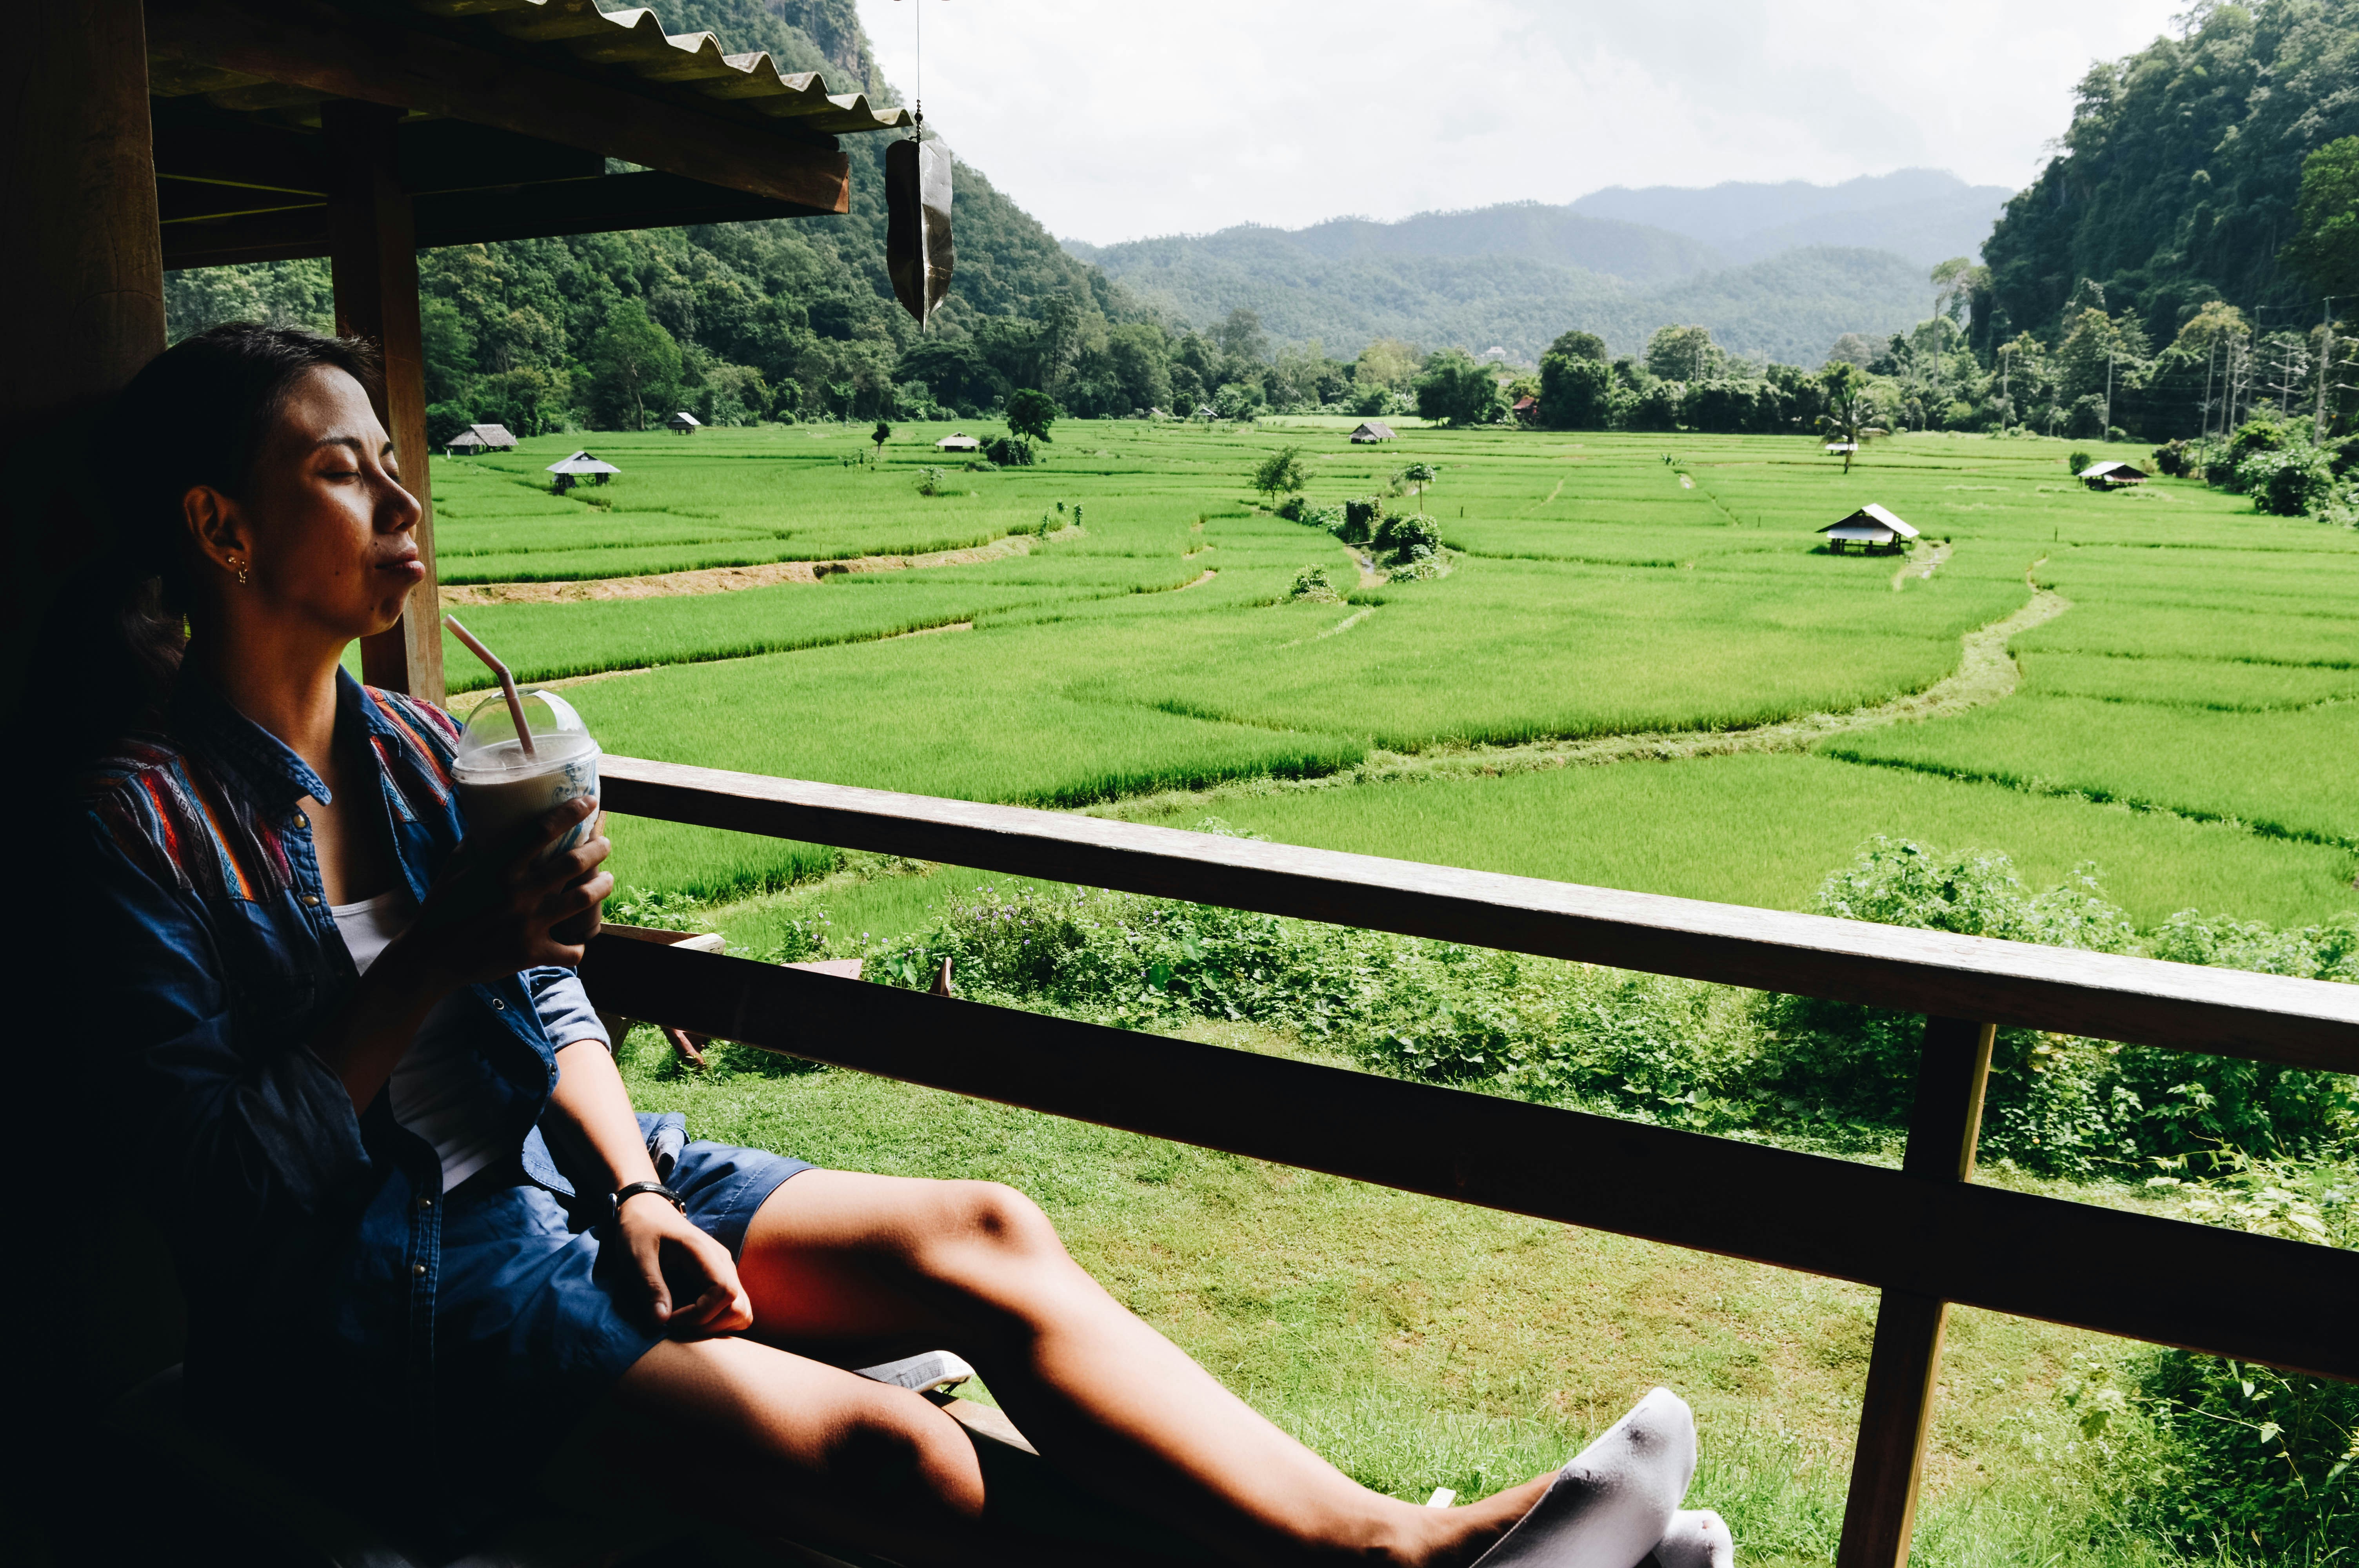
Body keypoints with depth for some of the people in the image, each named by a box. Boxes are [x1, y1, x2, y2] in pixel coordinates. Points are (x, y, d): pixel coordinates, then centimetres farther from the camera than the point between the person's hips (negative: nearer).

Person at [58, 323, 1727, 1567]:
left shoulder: (410, 741, 9)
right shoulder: (140, 814, -11)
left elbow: (555, 1003, 10)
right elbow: (219, 1176, -15)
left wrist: (634, 1189, -6)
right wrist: (439, 963, -22)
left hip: (556, 1182, 7)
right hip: (367, 1287, -6)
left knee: (979, 1234, -14)